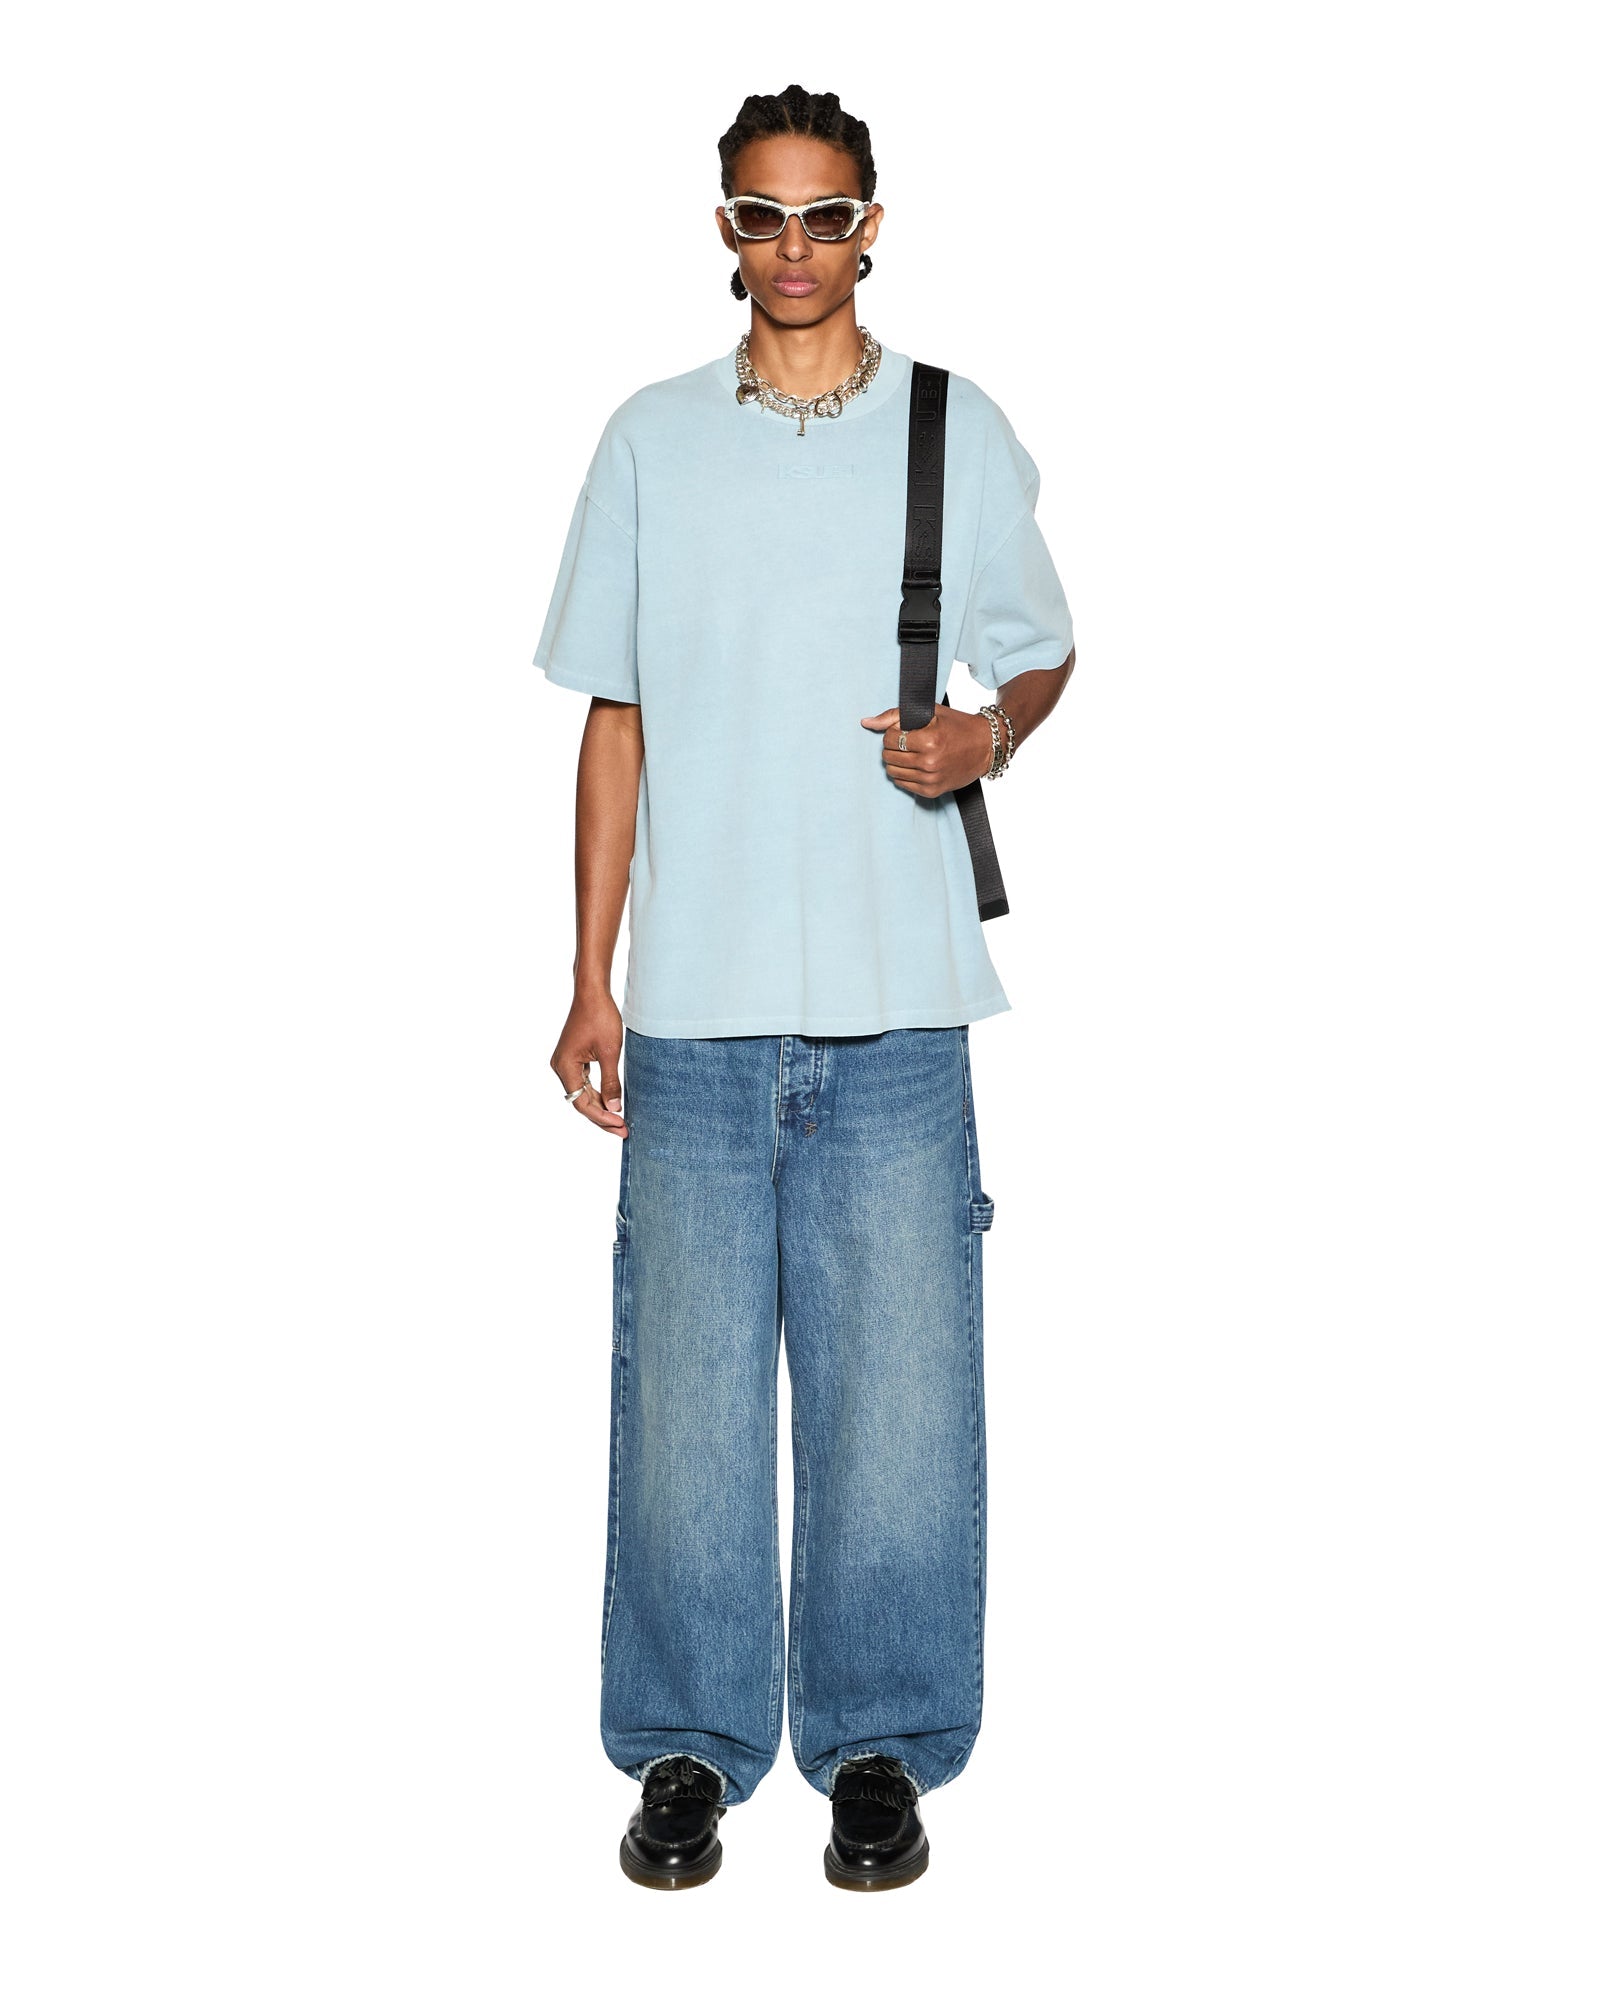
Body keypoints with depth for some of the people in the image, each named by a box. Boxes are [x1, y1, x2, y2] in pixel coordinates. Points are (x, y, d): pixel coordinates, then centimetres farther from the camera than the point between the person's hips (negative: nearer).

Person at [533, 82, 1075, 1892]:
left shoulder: (960, 432, 7)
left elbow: (1043, 653, 15)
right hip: (695, 1010, 1)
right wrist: (591, 977, 5)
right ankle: (690, 1744, 22)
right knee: (684, 1387, 6)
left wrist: (990, 736, -9)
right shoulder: (652, 441, 10)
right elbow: (615, 718, 10)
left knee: (897, 1385, 5)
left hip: (893, 1012, -1)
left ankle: (880, 1742, 22)